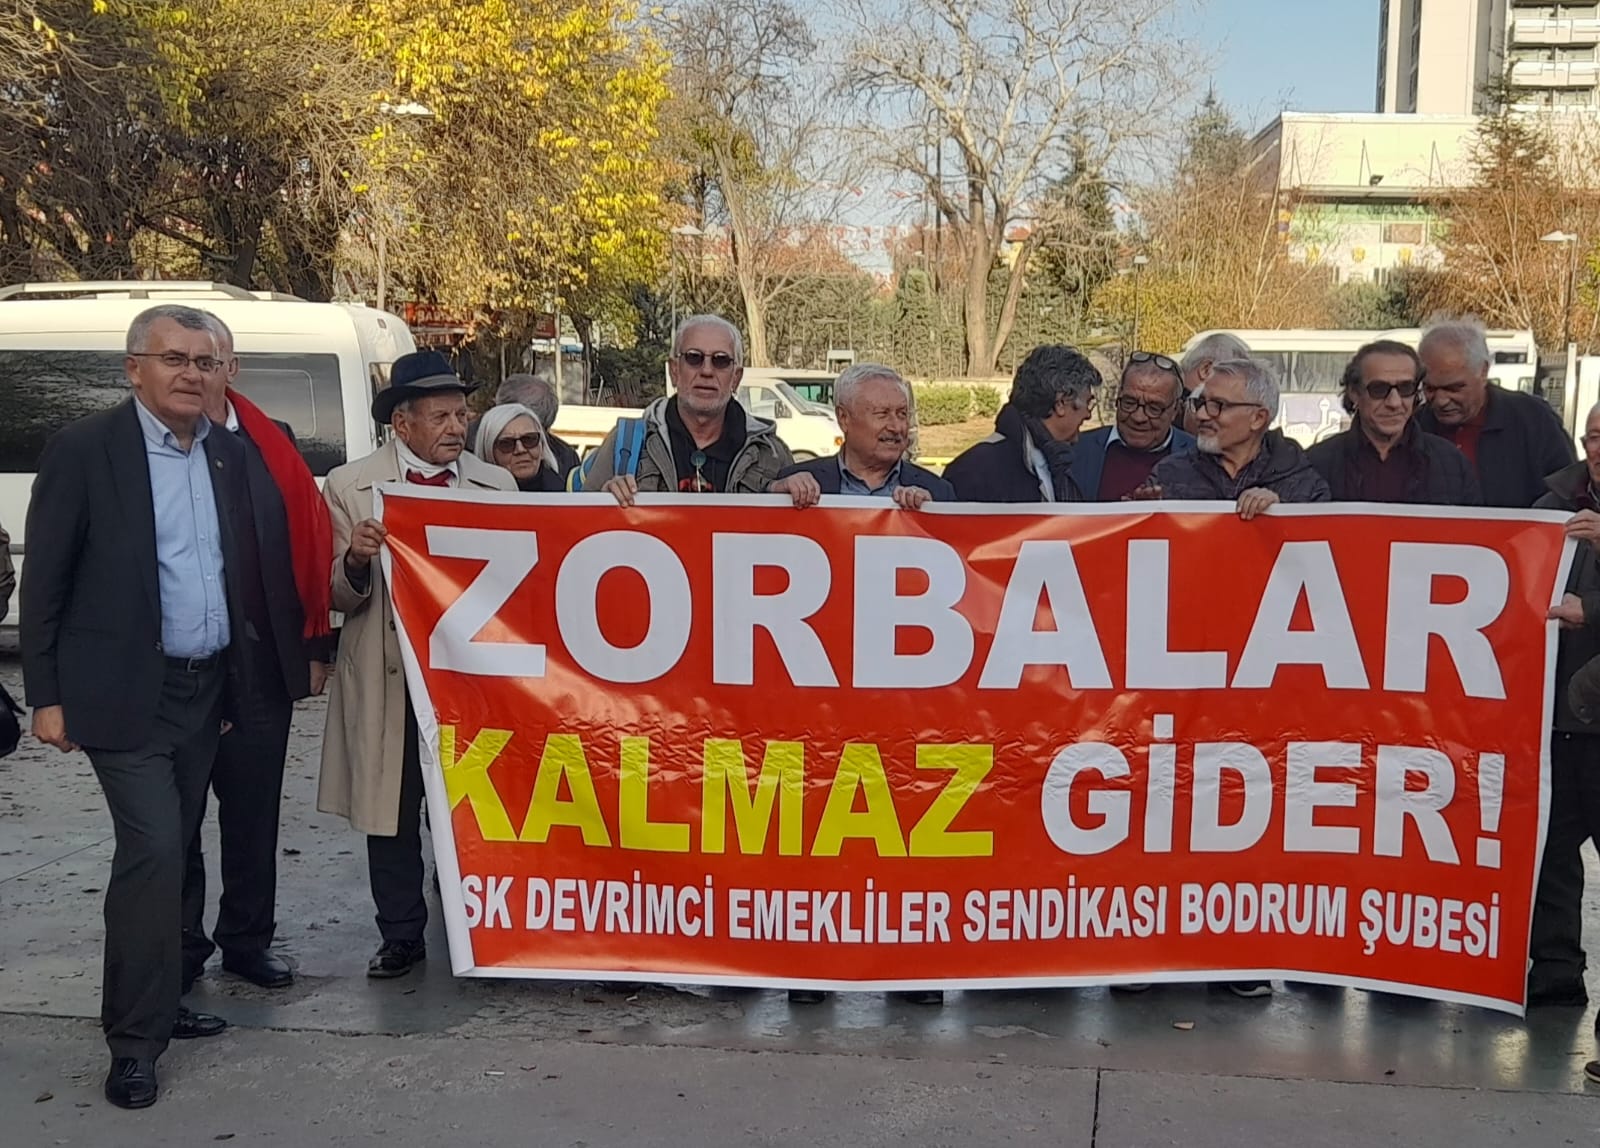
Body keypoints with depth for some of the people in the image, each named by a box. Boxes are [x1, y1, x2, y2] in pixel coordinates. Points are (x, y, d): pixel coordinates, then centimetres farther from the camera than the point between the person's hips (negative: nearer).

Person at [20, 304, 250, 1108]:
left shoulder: (230, 454, 7)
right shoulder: (83, 449, -8)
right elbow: (44, 581, -6)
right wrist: (46, 696, -8)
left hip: (205, 689, 6)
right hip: (124, 693, -5)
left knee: (171, 852, 13)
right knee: (152, 850, -10)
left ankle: (152, 1002, 26)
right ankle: (136, 1039, 2)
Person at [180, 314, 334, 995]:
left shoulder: (271, 445, 6)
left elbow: (311, 543, 6)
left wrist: (315, 645, 3)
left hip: (261, 665, 3)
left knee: (254, 813, 13)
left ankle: (248, 939, 28)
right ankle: (181, 947, 24)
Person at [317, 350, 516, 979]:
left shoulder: (495, 485, 7)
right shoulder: (349, 486, 1)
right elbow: (336, 597, -1)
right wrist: (354, 560, -22)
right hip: (389, 678, -1)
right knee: (392, 813, 8)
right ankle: (402, 938, 22)